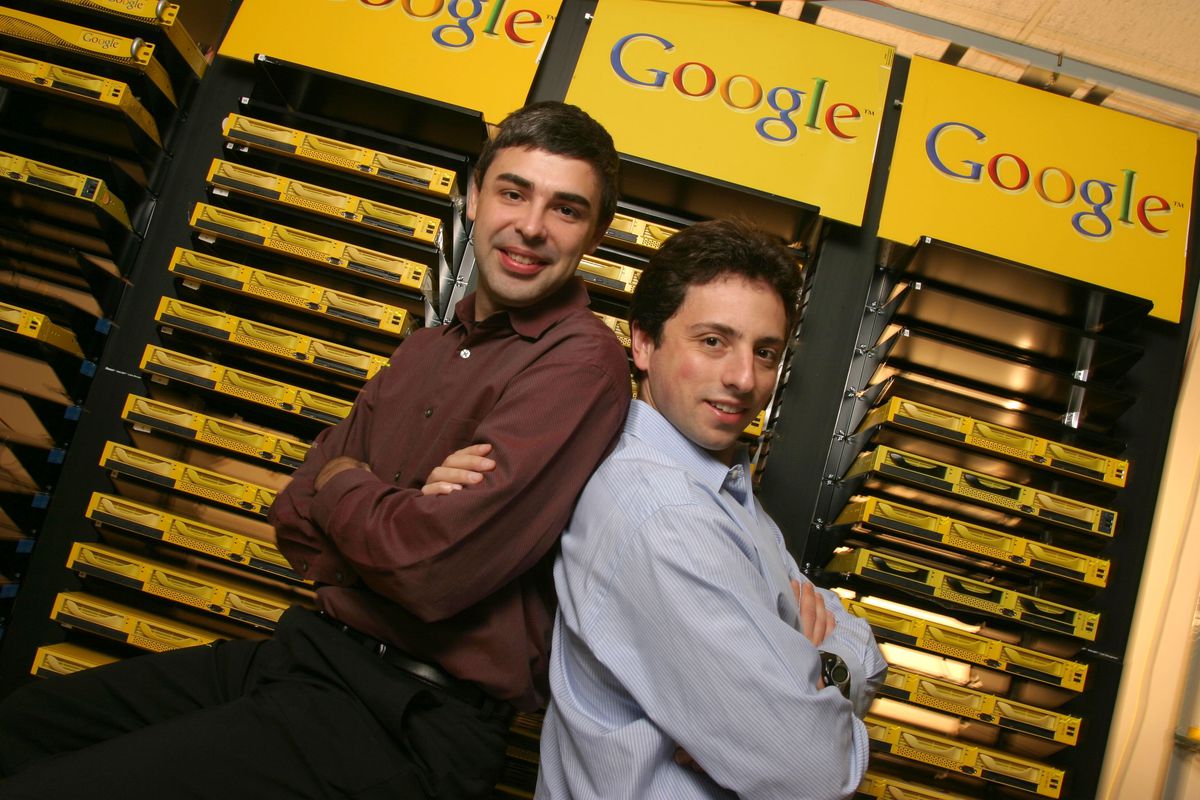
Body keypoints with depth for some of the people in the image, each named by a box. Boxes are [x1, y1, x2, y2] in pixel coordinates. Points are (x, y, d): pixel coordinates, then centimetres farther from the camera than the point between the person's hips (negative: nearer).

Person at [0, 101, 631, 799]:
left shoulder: (580, 363, -16)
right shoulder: (431, 348, 13)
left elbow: (432, 570, -25)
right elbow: (298, 526, 8)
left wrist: (343, 482, -3)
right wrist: (402, 512, -14)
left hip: (414, 719, -8)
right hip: (312, 650, 8)